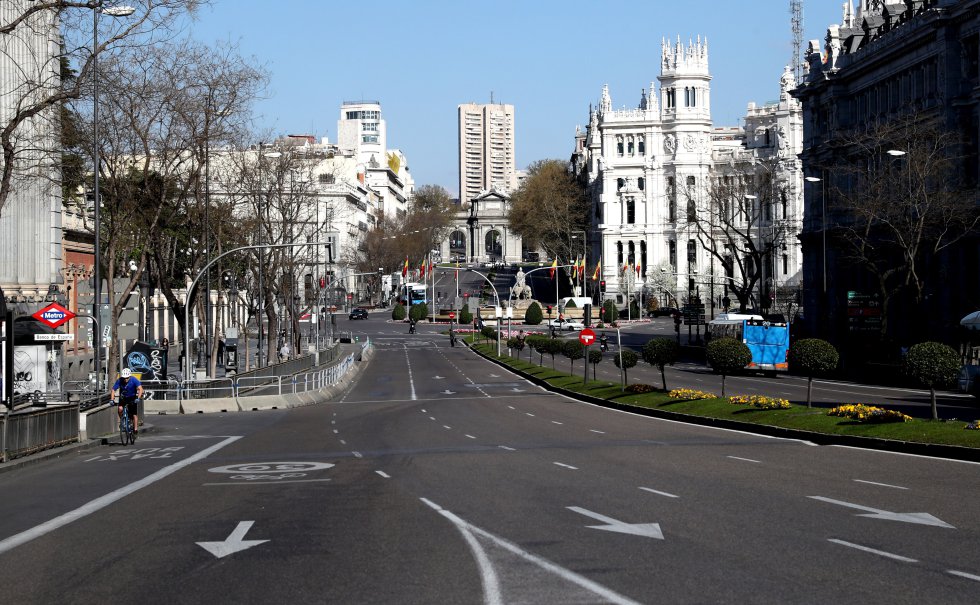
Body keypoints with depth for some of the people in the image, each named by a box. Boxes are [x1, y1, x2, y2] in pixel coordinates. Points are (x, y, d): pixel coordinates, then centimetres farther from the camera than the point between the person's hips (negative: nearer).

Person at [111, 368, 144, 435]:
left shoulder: (134, 380, -24)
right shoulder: (119, 381, -21)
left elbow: (140, 389, -32)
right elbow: (113, 390, -20)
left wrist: (138, 398, -45)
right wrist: (112, 400, -34)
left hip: (132, 398, -1)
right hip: (123, 397, 1)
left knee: (134, 414, -7)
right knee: (120, 409, -26)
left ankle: (135, 429, 4)